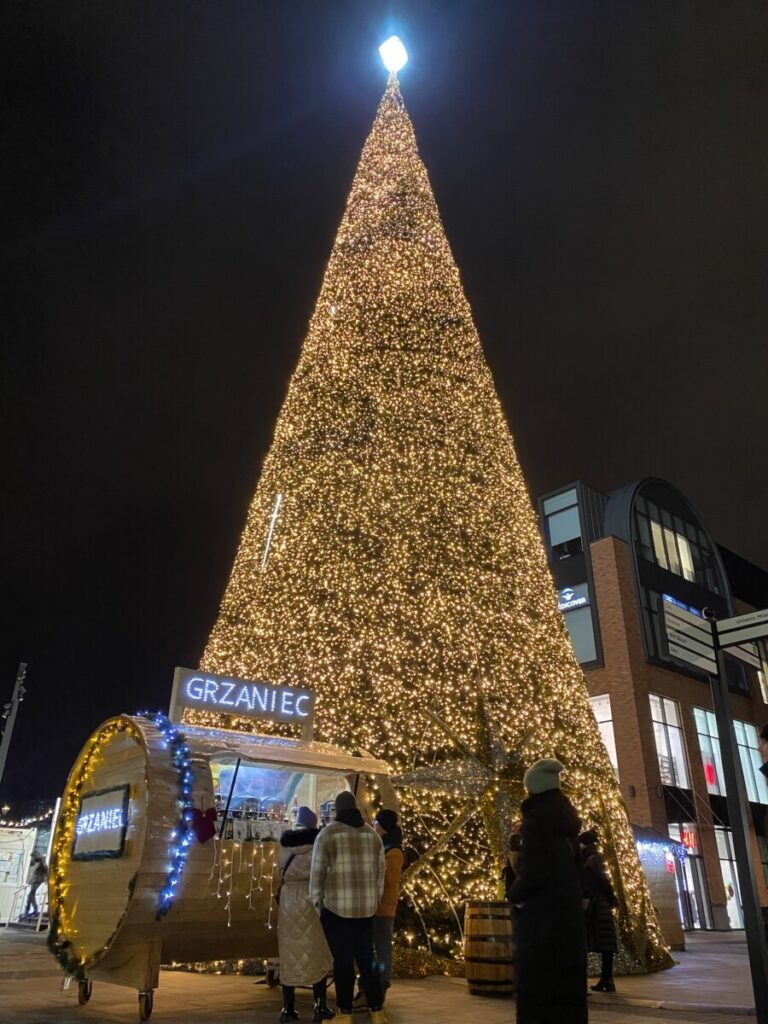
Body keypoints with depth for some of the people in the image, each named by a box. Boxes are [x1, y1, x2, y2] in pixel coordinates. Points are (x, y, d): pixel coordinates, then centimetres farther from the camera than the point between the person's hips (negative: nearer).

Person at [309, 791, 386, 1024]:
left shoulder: (327, 834, -7)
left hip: (336, 908, -4)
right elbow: (379, 872, 9)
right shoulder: (372, 834, 6)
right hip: (365, 907, 4)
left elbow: (317, 873, -7)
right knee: (366, 958, 13)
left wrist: (317, 905, 2)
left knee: (343, 961, 5)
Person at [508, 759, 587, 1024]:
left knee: (538, 985, -1)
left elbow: (533, 871, -20)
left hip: (541, 914, -8)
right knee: (566, 982, 13)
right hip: (568, 908, 8)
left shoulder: (537, 820, -15)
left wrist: (515, 894, -4)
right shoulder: (566, 820, 10)